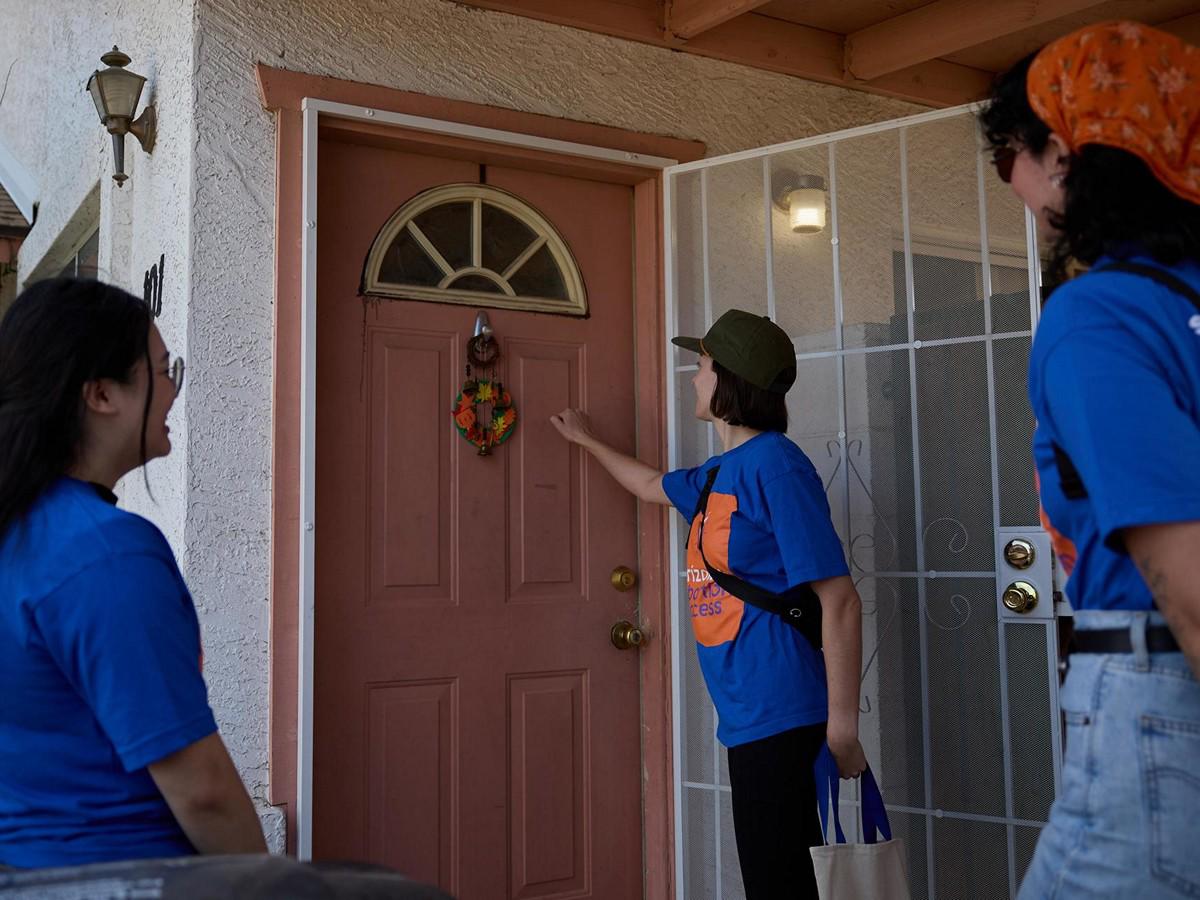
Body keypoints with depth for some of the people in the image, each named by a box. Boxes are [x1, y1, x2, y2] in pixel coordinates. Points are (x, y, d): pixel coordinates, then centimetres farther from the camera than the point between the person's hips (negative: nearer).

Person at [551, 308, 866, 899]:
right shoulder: (718, 474, 13)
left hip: (781, 714, -9)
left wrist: (843, 726, -20)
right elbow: (652, 485, 37)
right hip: (749, 717, 9)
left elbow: (840, 601, -18)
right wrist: (586, 440, 49)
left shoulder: (776, 466, -14)